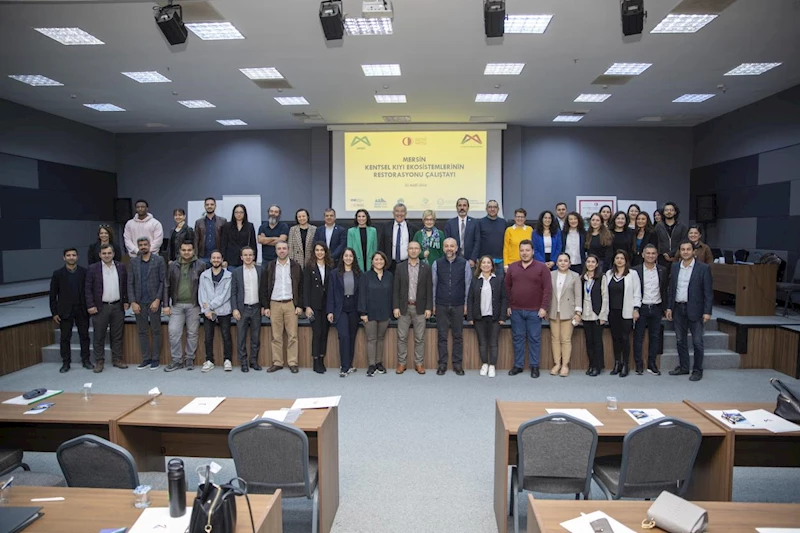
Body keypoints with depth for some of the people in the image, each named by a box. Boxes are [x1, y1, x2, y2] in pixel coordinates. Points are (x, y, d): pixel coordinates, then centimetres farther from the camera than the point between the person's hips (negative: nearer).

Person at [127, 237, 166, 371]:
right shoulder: (133, 262, 8)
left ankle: (155, 359, 10)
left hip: (154, 302, -3)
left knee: (155, 331, 3)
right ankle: (146, 359, 15)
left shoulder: (159, 260, 0)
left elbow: (163, 281, -3)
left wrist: (157, 300, -10)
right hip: (139, 303, 3)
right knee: (142, 332, 7)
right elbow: (130, 283, 6)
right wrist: (133, 302, -3)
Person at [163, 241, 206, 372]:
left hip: (194, 305, -2)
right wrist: (166, 305, 4)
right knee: (174, 332, -1)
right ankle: (177, 360, 10)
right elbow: (167, 286, 9)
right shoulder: (173, 266, 8)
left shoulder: (200, 265, -1)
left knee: (192, 333, 6)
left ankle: (190, 359, 18)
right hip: (177, 305, 2)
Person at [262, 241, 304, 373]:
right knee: (276, 336, 4)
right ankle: (277, 362, 11)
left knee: (292, 335, 0)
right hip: (274, 304, 1)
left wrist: (299, 305, -3)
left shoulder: (296, 267, 5)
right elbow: (263, 288, 5)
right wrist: (265, 306, 0)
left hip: (290, 304, -1)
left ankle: (293, 363, 6)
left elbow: (301, 287, 4)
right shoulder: (269, 267, 6)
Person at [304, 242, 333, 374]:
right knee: (317, 333, -2)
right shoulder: (309, 267, 1)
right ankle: (316, 363, 6)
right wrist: (307, 306, -8)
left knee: (325, 333, 6)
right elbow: (306, 288, -2)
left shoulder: (330, 267, 6)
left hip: (327, 304, 2)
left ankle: (322, 360, 16)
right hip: (315, 304, -2)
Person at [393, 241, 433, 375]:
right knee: (402, 337, 4)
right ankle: (401, 363, 14)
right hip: (404, 307, 1)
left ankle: (419, 363, 14)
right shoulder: (400, 267, 4)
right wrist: (396, 307, -4)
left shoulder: (426, 268, 2)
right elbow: (396, 289, 2)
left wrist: (429, 308, -5)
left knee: (419, 338, 5)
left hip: (420, 308, 0)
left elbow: (429, 289, 1)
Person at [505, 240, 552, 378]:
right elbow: (507, 287, 11)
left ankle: (534, 366, 13)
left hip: (534, 311, -3)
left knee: (534, 338, 3)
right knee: (518, 338, 9)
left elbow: (547, 289, -6)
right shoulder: (512, 268, 8)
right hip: (516, 310, 3)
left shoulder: (542, 268, -3)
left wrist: (544, 307, -11)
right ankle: (518, 365, 18)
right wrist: (509, 305, 6)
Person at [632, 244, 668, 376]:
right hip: (641, 308, -3)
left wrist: (665, 308, 5)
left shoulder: (662, 270, 6)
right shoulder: (636, 270, -3)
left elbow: (664, 291, 9)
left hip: (656, 308, 3)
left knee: (655, 337, 8)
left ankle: (652, 364, 18)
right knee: (638, 337, 2)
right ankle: (639, 365, 10)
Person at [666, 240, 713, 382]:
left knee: (697, 342, 1)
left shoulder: (703, 268, -6)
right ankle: (683, 367, 25)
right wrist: (669, 307, 7)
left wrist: (707, 311, -12)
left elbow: (708, 292, -7)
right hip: (678, 308, 5)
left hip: (694, 309, -4)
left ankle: (697, 370, 13)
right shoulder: (675, 267, 7)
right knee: (680, 340, 12)